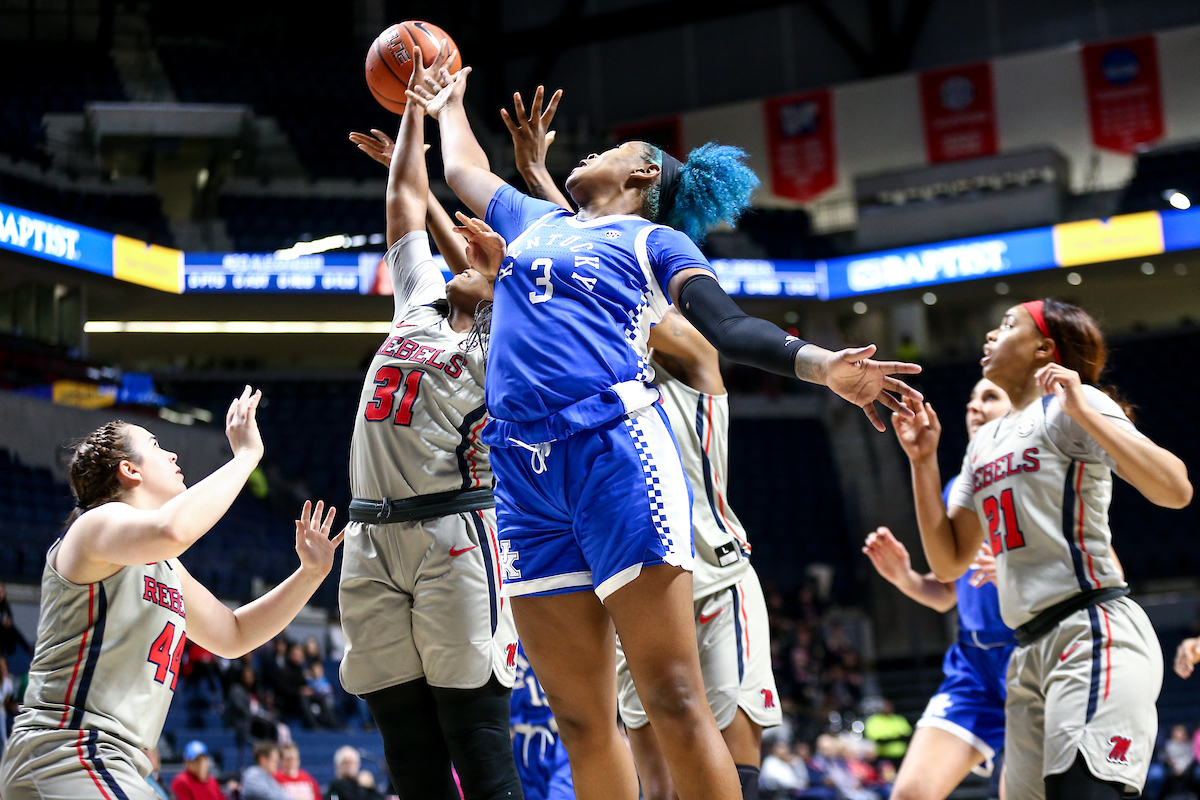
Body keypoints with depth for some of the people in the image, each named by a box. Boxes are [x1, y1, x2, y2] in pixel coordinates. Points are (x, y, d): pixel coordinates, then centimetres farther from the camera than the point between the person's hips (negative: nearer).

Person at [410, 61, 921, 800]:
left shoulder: (655, 240, 13)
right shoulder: (536, 222, 28)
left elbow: (730, 328, -2)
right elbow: (465, 171, 46)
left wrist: (820, 364, -18)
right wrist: (449, 106, 62)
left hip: (616, 452, -5)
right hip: (525, 472, 5)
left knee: (675, 704, -11)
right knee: (582, 722, 2)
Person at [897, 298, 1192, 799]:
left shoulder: (1070, 405, -1)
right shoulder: (984, 442, 22)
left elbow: (1175, 490, -15)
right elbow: (949, 563, 19)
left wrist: (1082, 411, -18)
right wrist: (924, 461, 13)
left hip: (1094, 631, -8)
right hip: (1030, 652, 8)